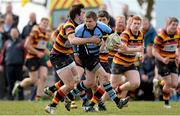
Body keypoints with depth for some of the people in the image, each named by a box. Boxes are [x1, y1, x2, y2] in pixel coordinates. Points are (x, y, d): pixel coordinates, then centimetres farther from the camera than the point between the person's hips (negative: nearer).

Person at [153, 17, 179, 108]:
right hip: (162, 61, -5)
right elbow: (155, 52, -19)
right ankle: (166, 103, 12)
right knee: (168, 83, -9)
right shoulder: (160, 36, -21)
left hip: (172, 61, 5)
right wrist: (163, 60, -35)